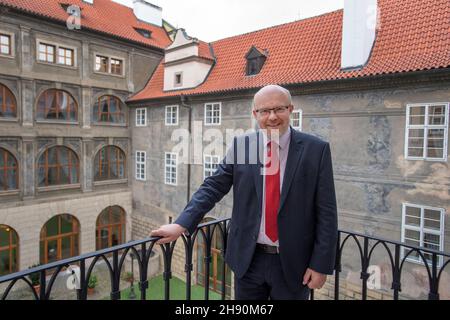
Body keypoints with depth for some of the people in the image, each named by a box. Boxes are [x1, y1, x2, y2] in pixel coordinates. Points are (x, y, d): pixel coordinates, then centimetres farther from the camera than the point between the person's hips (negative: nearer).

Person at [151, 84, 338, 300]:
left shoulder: (316, 149, -7)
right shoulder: (241, 145, -2)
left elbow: (326, 212, -6)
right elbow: (213, 187, -4)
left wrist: (321, 264, -8)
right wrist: (181, 225, -14)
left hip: (293, 263, -1)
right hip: (249, 259, 2)